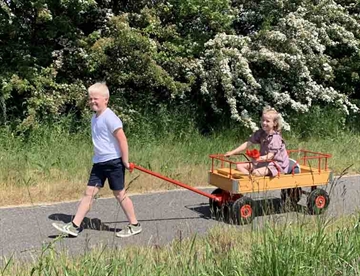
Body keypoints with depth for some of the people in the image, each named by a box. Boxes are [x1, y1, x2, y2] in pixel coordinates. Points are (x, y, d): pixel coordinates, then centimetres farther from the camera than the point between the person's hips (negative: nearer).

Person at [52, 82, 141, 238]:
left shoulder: (109, 117, -17)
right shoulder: (95, 118, 10)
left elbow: (122, 139, -18)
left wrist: (125, 161, -15)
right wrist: (99, 156, 17)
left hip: (113, 162, -8)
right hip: (99, 162, 8)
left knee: (119, 193, 1)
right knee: (89, 192, 5)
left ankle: (134, 226, 16)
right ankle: (75, 226, 6)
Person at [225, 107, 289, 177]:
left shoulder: (276, 138, -18)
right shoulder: (260, 133, 3)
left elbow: (270, 156, -24)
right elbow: (248, 143, 2)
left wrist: (258, 159, -43)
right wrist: (232, 152, -5)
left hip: (276, 165, -8)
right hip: (263, 162, 8)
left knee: (256, 172, -37)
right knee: (239, 166, -4)